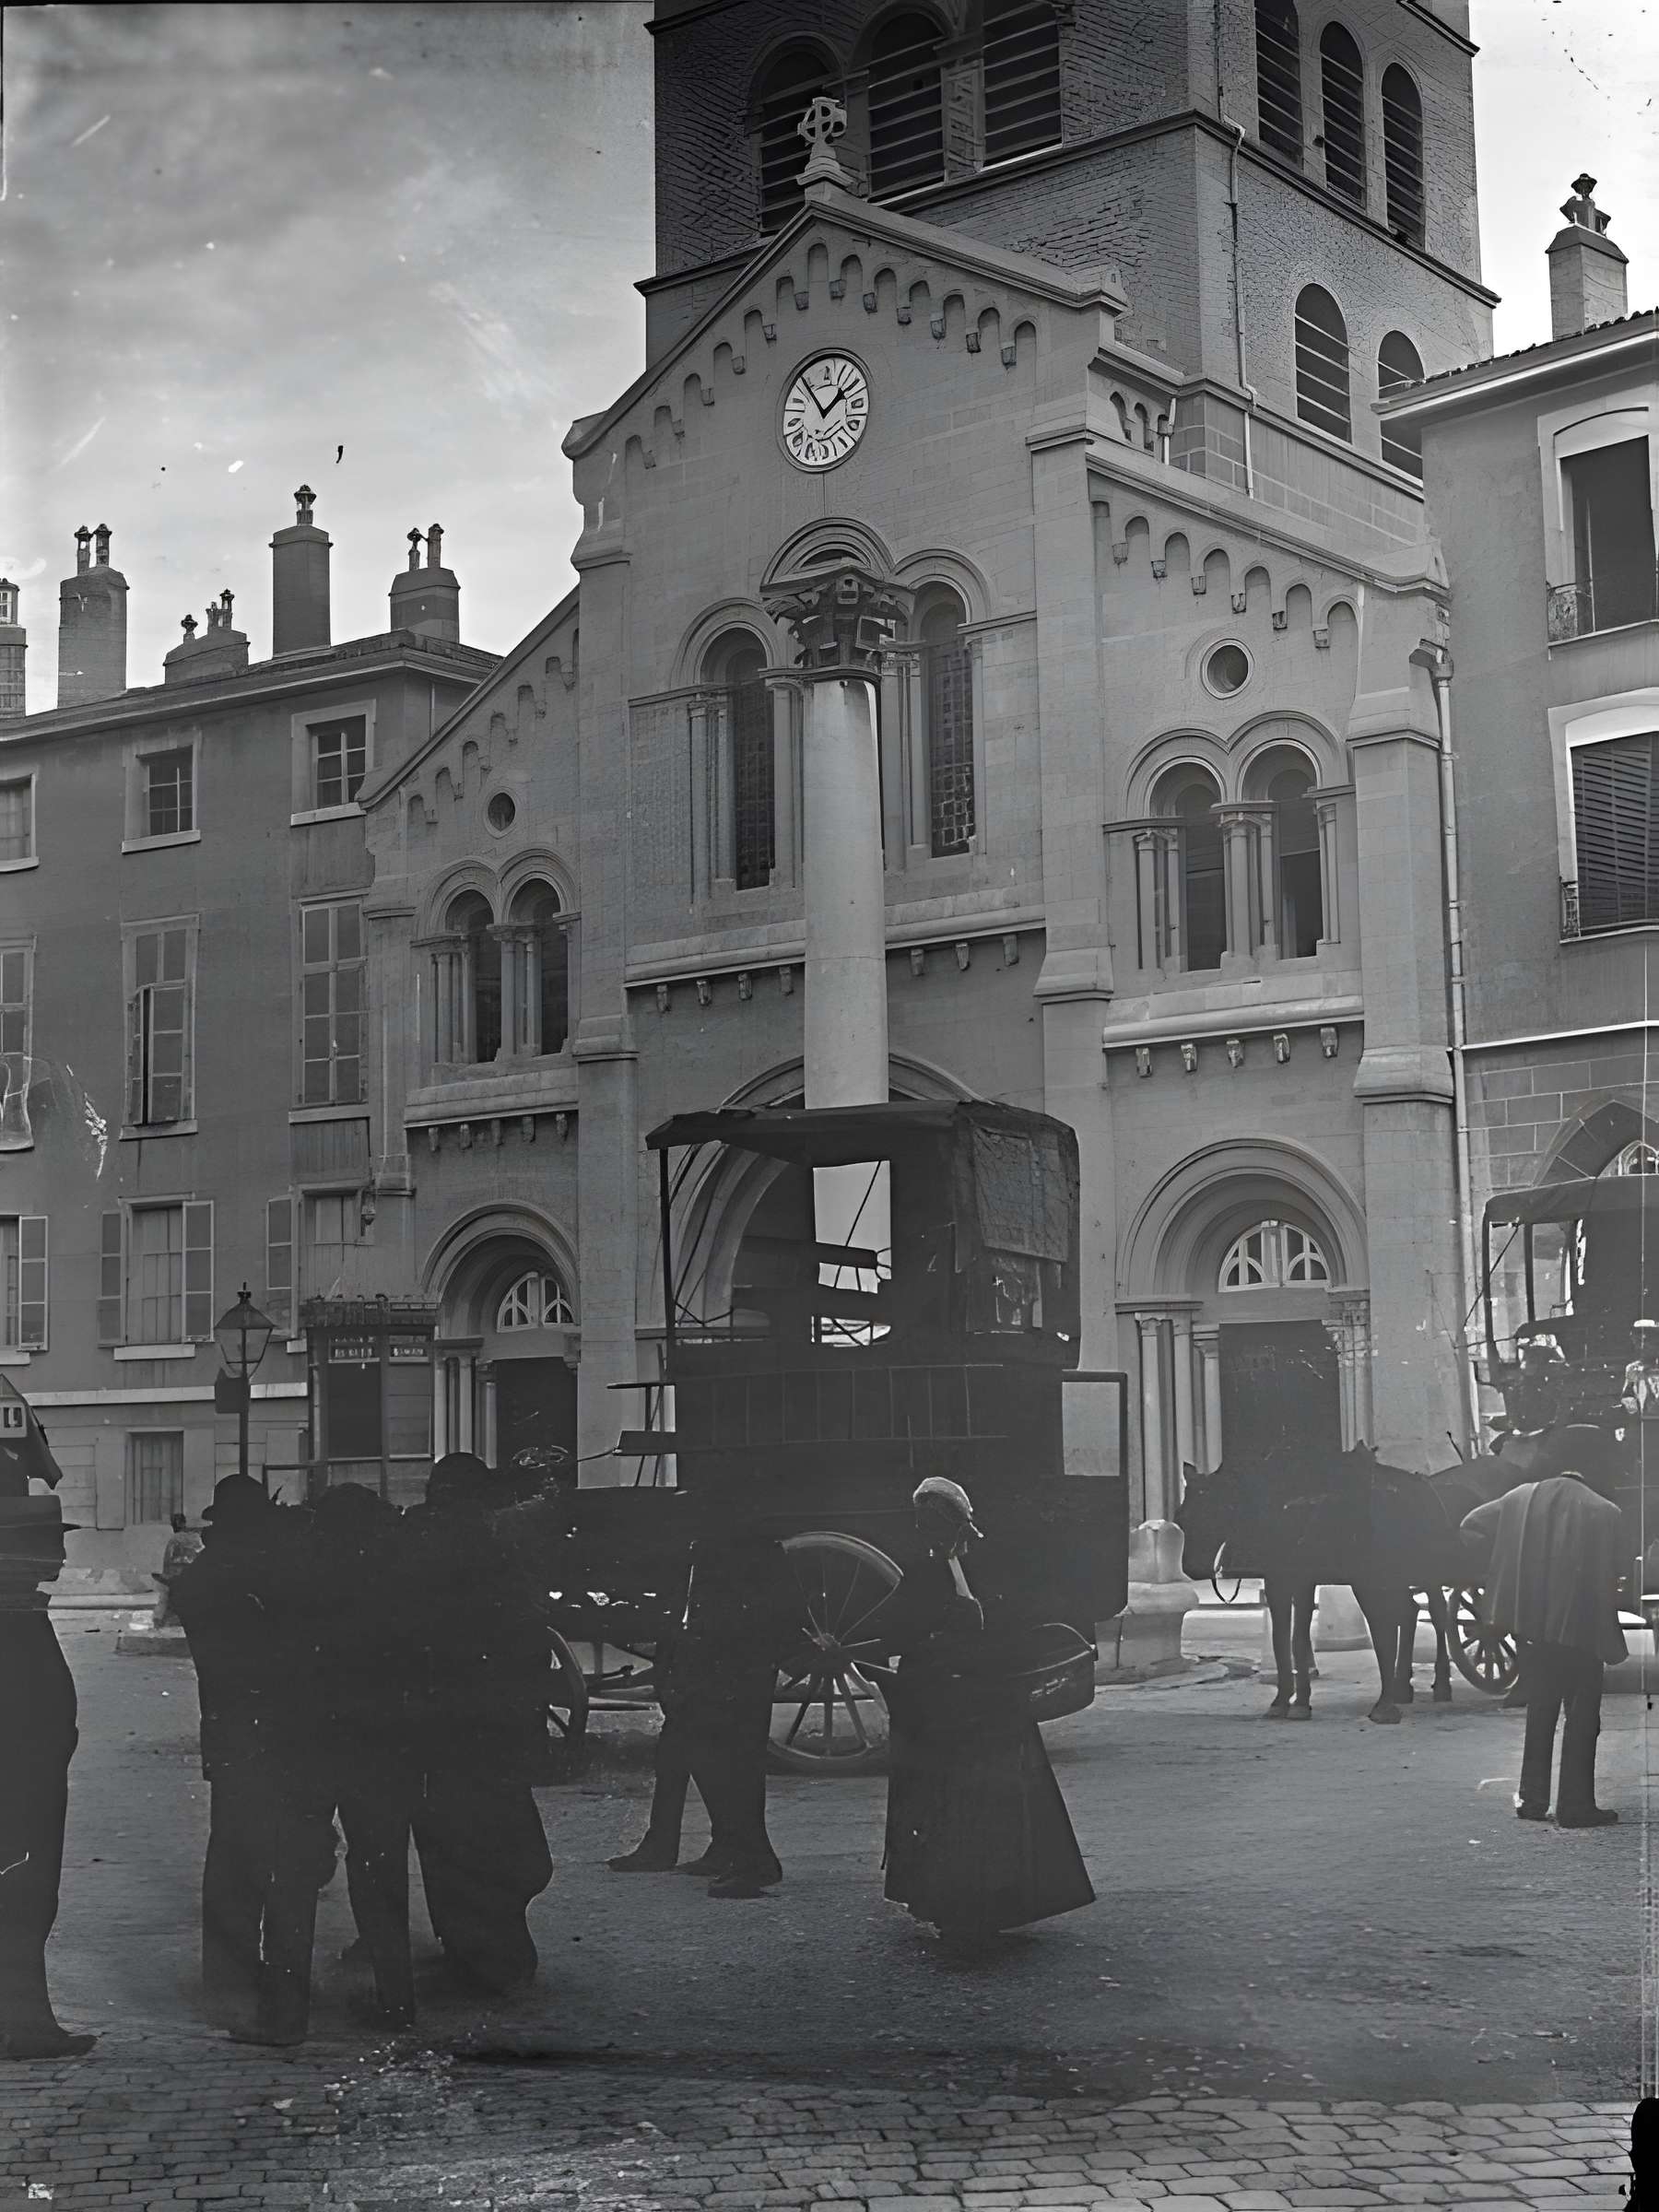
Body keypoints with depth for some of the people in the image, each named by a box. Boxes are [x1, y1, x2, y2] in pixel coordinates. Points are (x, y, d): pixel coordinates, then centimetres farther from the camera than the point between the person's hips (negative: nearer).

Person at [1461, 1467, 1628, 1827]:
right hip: (1580, 1631, -4)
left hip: (1531, 1625, 4)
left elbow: (1472, 1525, 3)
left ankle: (1533, 1798, 18)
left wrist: (1503, 1574, 10)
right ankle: (1575, 1805, 4)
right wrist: (1611, 1643, -3)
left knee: (1539, 1712, 16)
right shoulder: (1606, 1514, -8)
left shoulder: (1522, 1498, 2)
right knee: (1581, 1716, 6)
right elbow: (1607, 1582, -9)